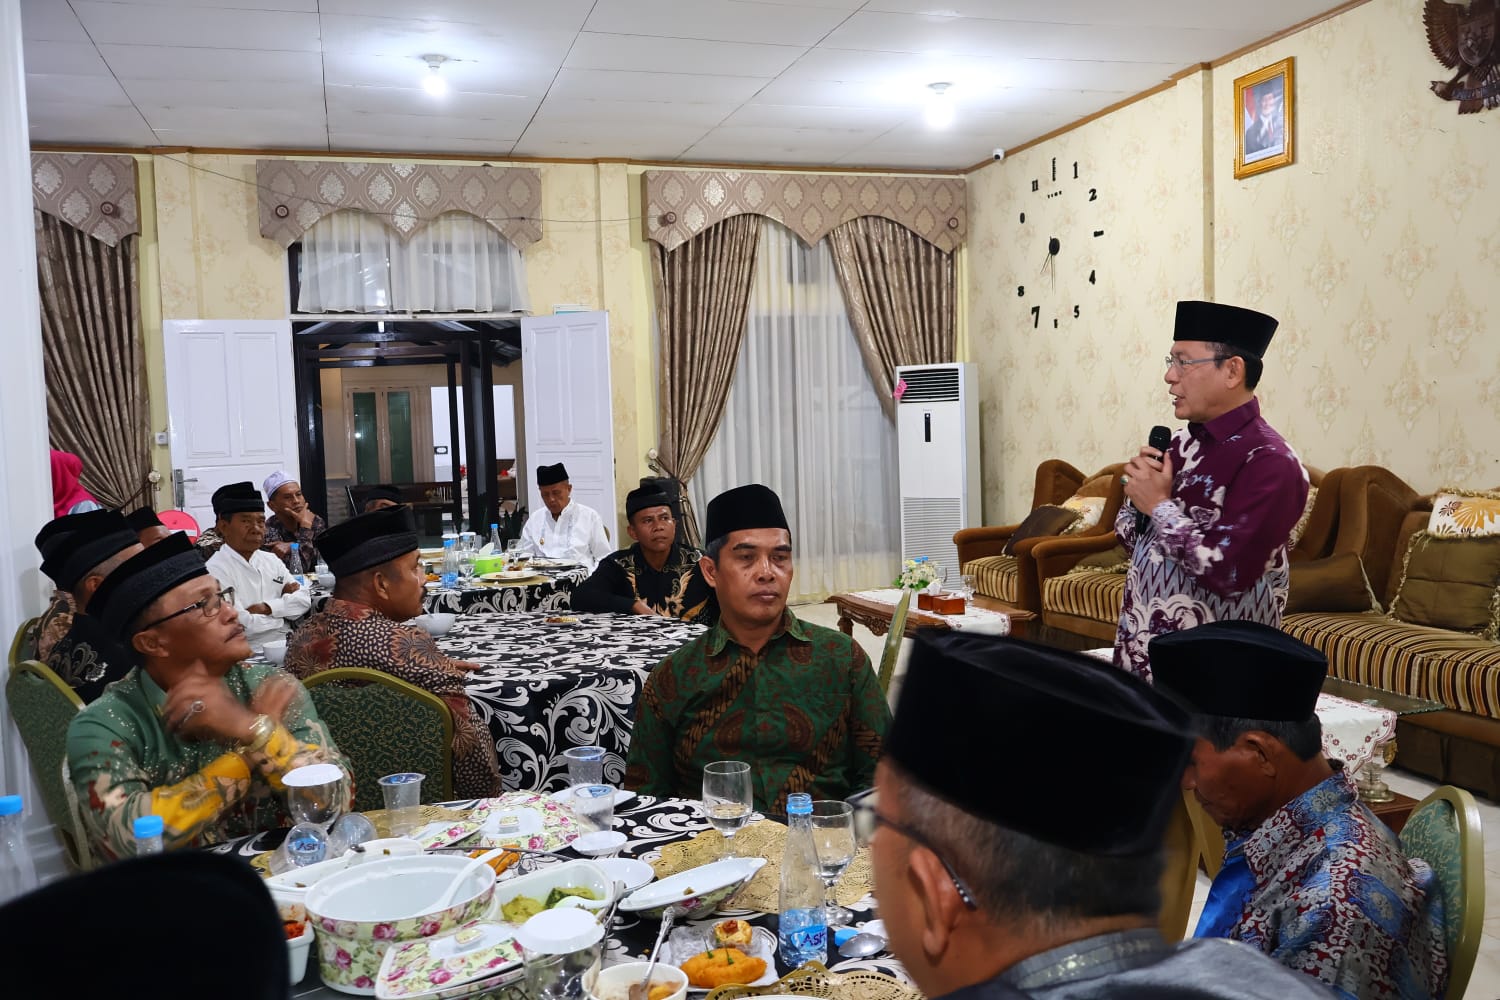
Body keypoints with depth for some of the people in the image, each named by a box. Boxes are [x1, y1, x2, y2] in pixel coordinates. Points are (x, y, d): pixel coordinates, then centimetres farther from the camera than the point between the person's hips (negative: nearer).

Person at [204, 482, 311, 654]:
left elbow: (304, 600, 8)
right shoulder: (216, 569, -7)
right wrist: (285, 600, 0)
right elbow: (241, 625, -16)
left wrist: (267, 608, -9)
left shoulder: (271, 560, 15)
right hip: (251, 655, -7)